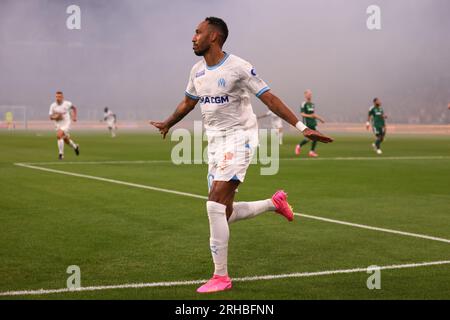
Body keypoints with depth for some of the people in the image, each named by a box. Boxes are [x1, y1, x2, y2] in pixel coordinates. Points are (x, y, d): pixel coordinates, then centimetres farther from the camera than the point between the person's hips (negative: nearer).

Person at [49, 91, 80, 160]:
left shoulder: (67, 104, -10)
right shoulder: (53, 105, -6)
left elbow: (74, 108, 11)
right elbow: (51, 117, -2)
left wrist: (74, 117, 3)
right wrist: (55, 117, -23)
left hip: (66, 123, -4)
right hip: (58, 125, 4)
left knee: (59, 135, -26)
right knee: (66, 140, 16)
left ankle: (61, 154, -18)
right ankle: (75, 147, 47)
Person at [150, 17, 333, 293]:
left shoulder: (238, 68, -12)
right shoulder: (198, 71, 9)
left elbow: (270, 99, -13)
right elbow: (188, 103, 27)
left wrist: (302, 127, -20)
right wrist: (168, 124, 42)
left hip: (239, 138, -7)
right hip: (215, 141, 7)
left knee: (216, 204, -19)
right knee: (225, 213, 5)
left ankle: (221, 277, -12)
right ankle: (275, 203, 29)